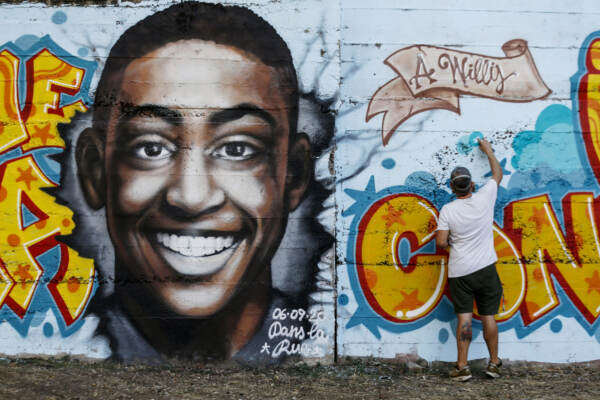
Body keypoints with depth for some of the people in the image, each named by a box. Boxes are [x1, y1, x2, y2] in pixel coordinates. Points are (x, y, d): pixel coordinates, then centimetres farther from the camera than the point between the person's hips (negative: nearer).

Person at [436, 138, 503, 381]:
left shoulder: (448, 210, -8)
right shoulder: (485, 198, -4)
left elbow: (441, 243, -10)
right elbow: (498, 174, 14)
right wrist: (488, 151, 26)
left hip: (460, 272, -1)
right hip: (486, 269, 1)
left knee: (464, 318, -1)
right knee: (488, 317, 8)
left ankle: (462, 367, -2)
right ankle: (494, 363, 17)